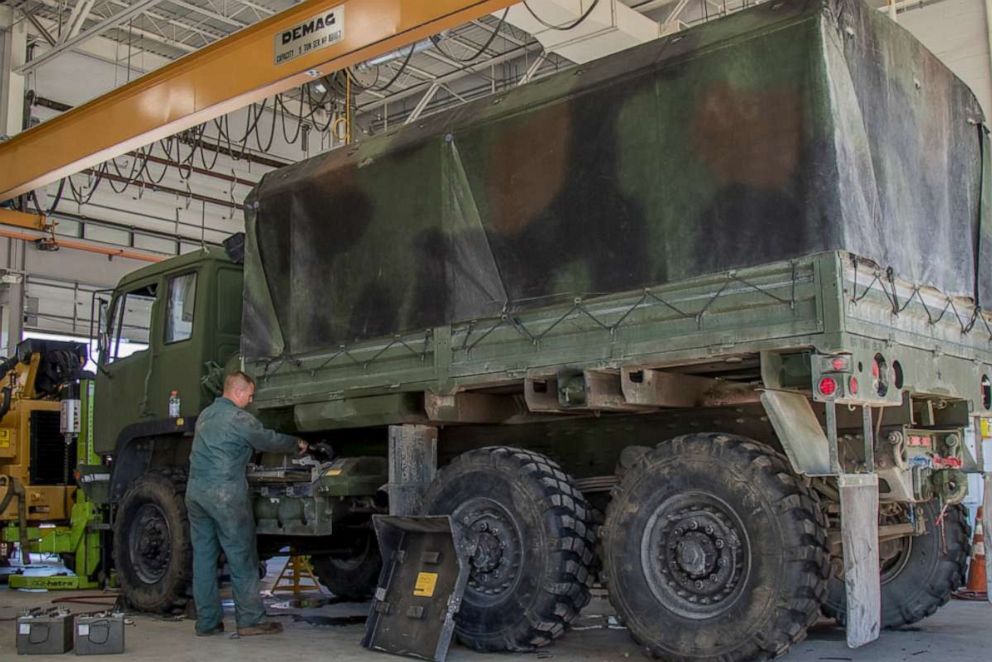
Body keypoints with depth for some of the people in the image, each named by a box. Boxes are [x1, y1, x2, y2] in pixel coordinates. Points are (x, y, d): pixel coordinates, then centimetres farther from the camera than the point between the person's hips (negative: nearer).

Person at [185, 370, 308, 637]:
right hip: (225, 494, -8)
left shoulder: (205, 415, 18)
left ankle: (207, 621, 12)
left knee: (203, 555, 9)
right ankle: (250, 619, 1)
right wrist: (297, 444, 15)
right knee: (242, 557, -1)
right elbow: (269, 440, -4)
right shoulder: (239, 418, -9)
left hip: (195, 491, 8)